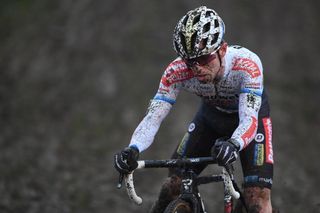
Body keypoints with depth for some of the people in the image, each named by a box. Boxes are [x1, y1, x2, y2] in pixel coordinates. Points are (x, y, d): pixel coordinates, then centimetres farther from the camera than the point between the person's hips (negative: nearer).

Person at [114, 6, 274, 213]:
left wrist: (233, 144, -68)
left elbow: (249, 119, -46)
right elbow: (153, 117, -33)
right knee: (175, 183, -6)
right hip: (211, 116, 3)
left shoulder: (247, 64, -39)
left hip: (251, 115, -3)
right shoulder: (177, 72, -31)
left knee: (258, 196, -17)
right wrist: (132, 150, -53)